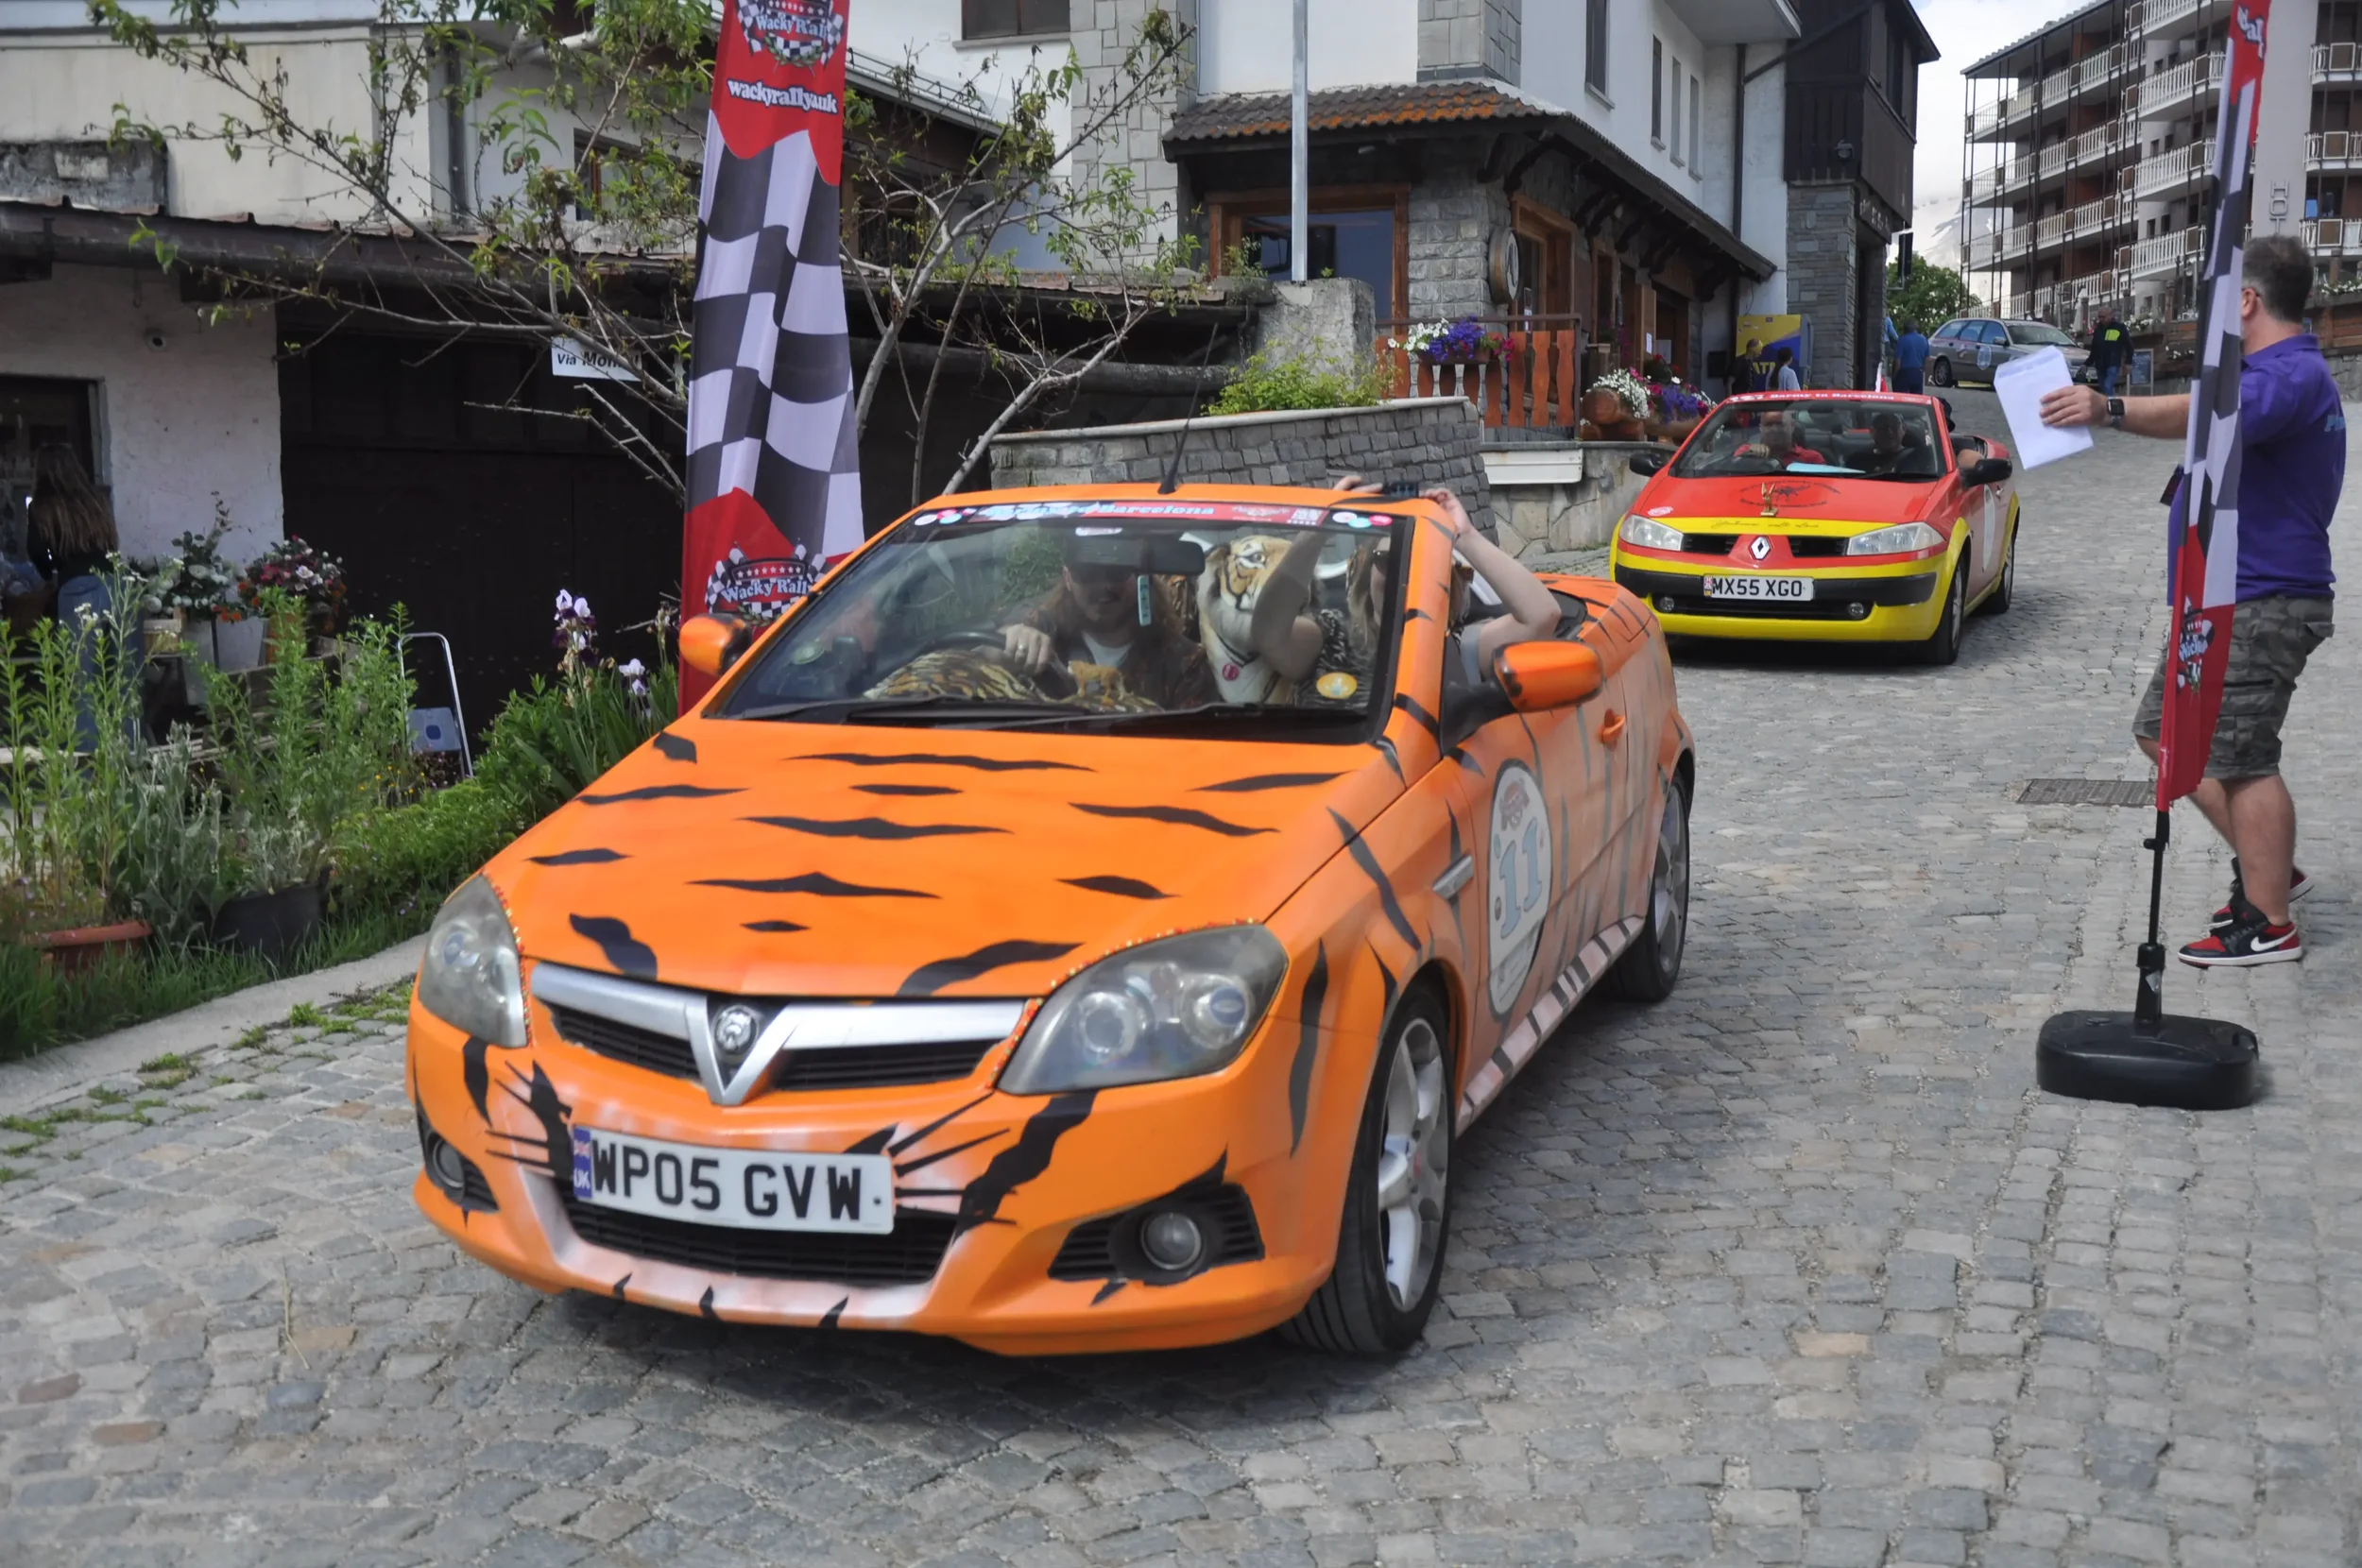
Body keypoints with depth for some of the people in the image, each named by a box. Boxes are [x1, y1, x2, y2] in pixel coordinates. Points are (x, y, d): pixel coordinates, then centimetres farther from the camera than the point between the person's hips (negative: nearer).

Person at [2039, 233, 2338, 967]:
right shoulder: (2280, 372, 18)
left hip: (2261, 605, -11)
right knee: (2167, 731, 15)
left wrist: (2111, 409, -53)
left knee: (2240, 757, -8)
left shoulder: (2291, 375, -19)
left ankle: (2268, 925, 0)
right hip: (2224, 602, 11)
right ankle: (2266, 868, 23)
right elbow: (2214, 415, 38)